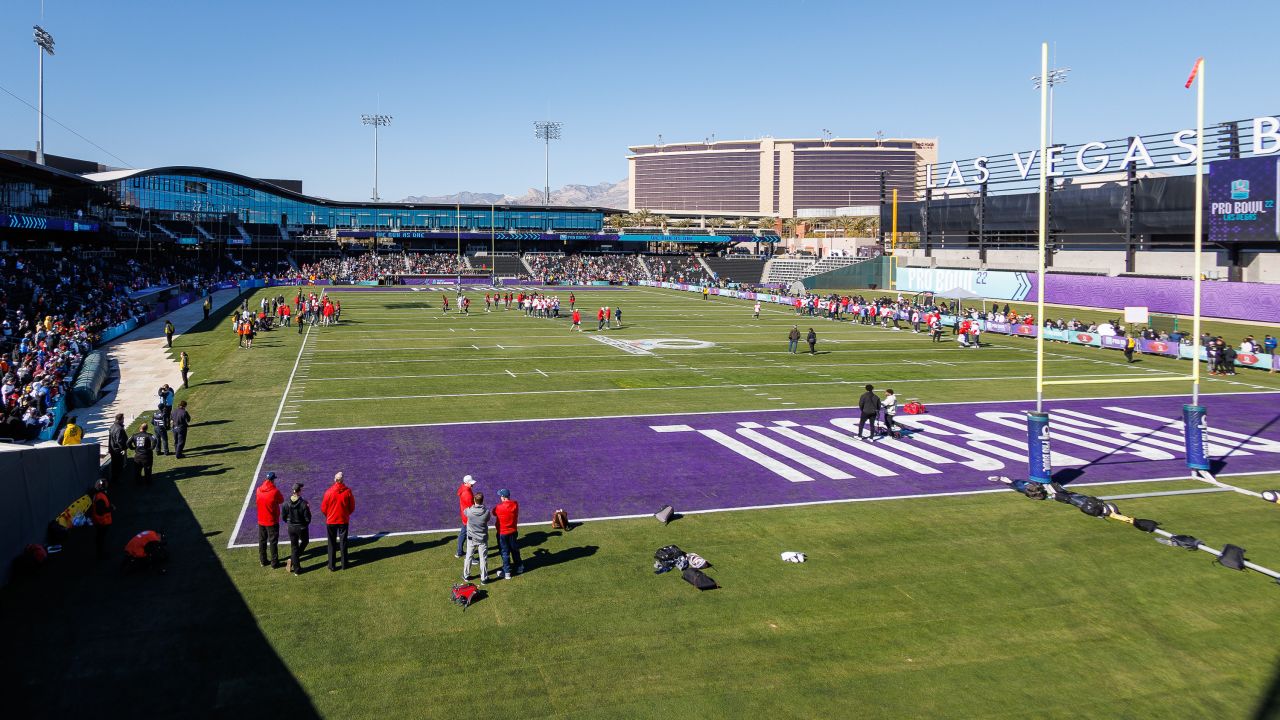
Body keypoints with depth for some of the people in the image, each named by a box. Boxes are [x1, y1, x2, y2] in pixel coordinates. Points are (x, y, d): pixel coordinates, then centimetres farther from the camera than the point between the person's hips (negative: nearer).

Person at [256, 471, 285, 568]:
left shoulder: (258, 490, -4)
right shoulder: (275, 491, -20)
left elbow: (256, 502, 10)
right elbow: (281, 500, -4)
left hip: (261, 521, 5)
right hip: (272, 521, -5)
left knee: (262, 541, 16)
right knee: (273, 542, 4)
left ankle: (263, 561, 25)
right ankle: (274, 563, 9)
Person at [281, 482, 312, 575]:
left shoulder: (286, 503, -11)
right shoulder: (304, 504, -23)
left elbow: (283, 516, -1)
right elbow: (308, 518, -19)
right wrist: (308, 509, -1)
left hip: (291, 528, 3)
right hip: (302, 528, -3)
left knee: (294, 547, 14)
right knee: (305, 541, 26)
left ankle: (297, 569, 17)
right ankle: (293, 560, 12)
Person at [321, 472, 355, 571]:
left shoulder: (329, 492, -12)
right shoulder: (348, 491, -10)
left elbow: (323, 508, -5)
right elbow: (352, 508, -2)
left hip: (331, 521, -1)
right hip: (344, 521, 1)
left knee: (332, 544, 9)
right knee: (343, 542, 12)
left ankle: (332, 566, 12)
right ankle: (344, 565, 18)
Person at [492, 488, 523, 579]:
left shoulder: (499, 507, -23)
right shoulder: (515, 504, -9)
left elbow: (494, 513, -3)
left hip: (502, 533, -5)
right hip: (513, 532, 5)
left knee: (505, 552, 7)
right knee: (515, 550, 21)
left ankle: (507, 572, 12)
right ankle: (519, 567, 35)